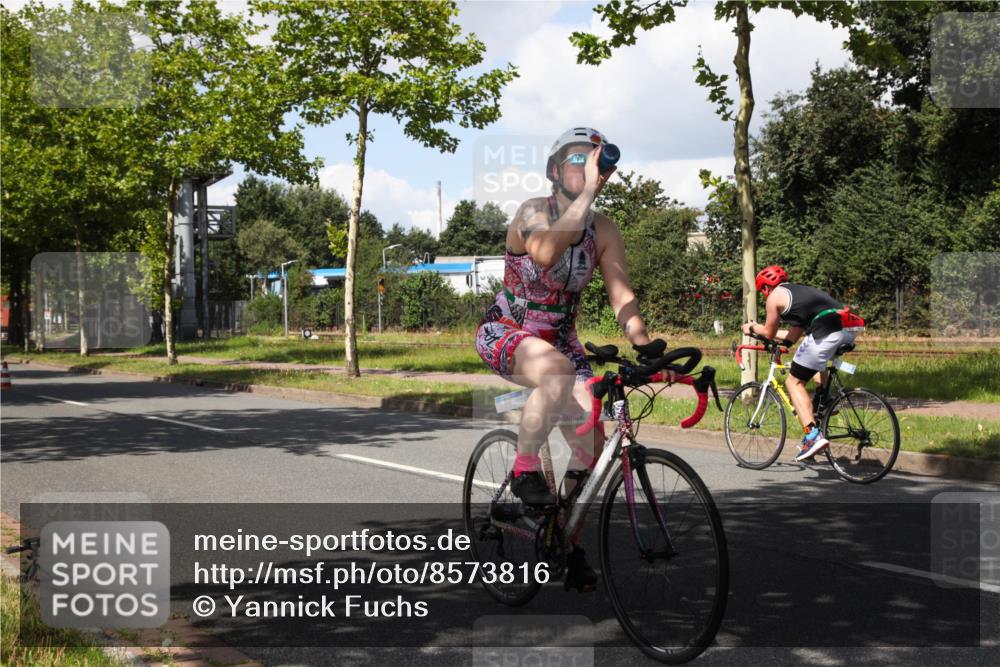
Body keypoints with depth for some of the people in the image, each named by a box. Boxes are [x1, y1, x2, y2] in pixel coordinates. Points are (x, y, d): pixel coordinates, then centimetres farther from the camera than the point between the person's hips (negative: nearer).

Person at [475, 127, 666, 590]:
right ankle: (525, 474, -19)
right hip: (504, 333, -5)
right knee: (556, 373, -39)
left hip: (559, 338, 5)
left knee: (591, 443, -7)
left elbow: (621, 293, -15)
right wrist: (588, 193, -43)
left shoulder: (604, 231, -5)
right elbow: (545, 254, -42)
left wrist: (643, 343, -33)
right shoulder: (532, 212, -18)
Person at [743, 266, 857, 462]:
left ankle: (813, 436, -11)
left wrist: (752, 328, 38)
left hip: (826, 334, -8)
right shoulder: (800, 291, 34)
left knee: (794, 382, 4)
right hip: (848, 330, 8)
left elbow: (769, 333, 19)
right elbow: (793, 336, 38)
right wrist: (761, 329, 49)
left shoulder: (775, 296, 12)